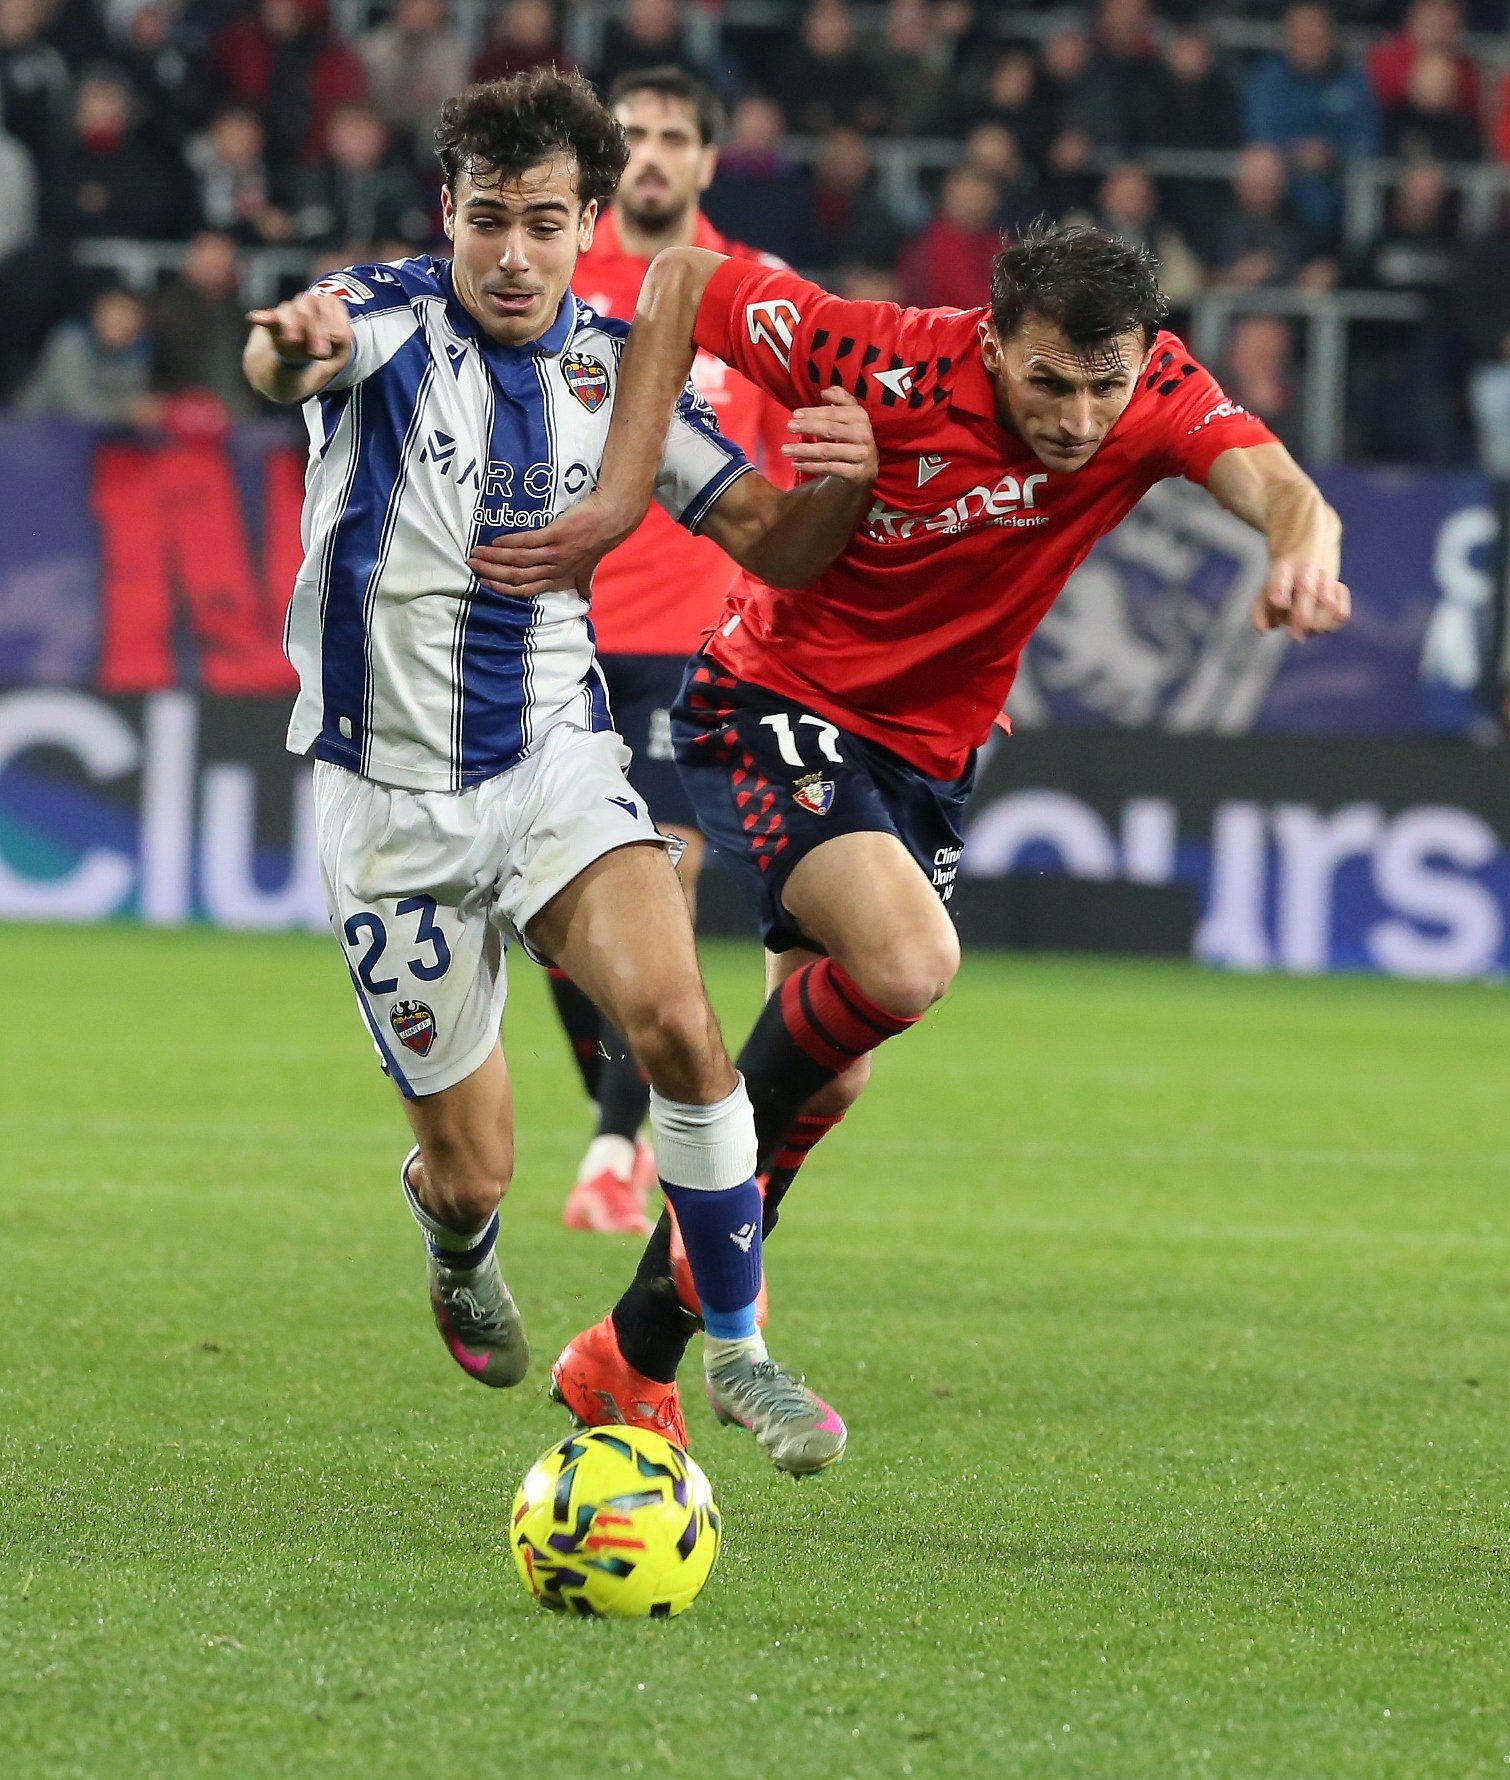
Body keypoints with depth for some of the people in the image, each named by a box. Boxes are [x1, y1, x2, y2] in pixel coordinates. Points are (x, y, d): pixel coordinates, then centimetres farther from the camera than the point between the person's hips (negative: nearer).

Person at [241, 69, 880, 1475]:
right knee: (472, 1170, 1)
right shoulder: (393, 318, -12)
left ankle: (737, 1349, -9)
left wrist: (841, 479, -20)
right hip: (393, 797, -2)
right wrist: (290, 346, -63)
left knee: (675, 1025, -25)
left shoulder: (616, 368, 1)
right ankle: (456, 1249, 40)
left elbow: (773, 545, 4)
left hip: (556, 762, 2)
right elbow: (289, 357, -37)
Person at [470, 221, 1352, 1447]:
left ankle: (633, 1362, 23)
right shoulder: (895, 366, -26)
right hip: (778, 708, -6)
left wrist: (1302, 551, -57)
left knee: (830, 1079, 8)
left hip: (928, 755, 6)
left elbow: (1277, 487, -33)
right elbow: (680, 281, -17)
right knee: (908, 963, -29)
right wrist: (619, 498, -24)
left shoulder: (1158, 399, -16)